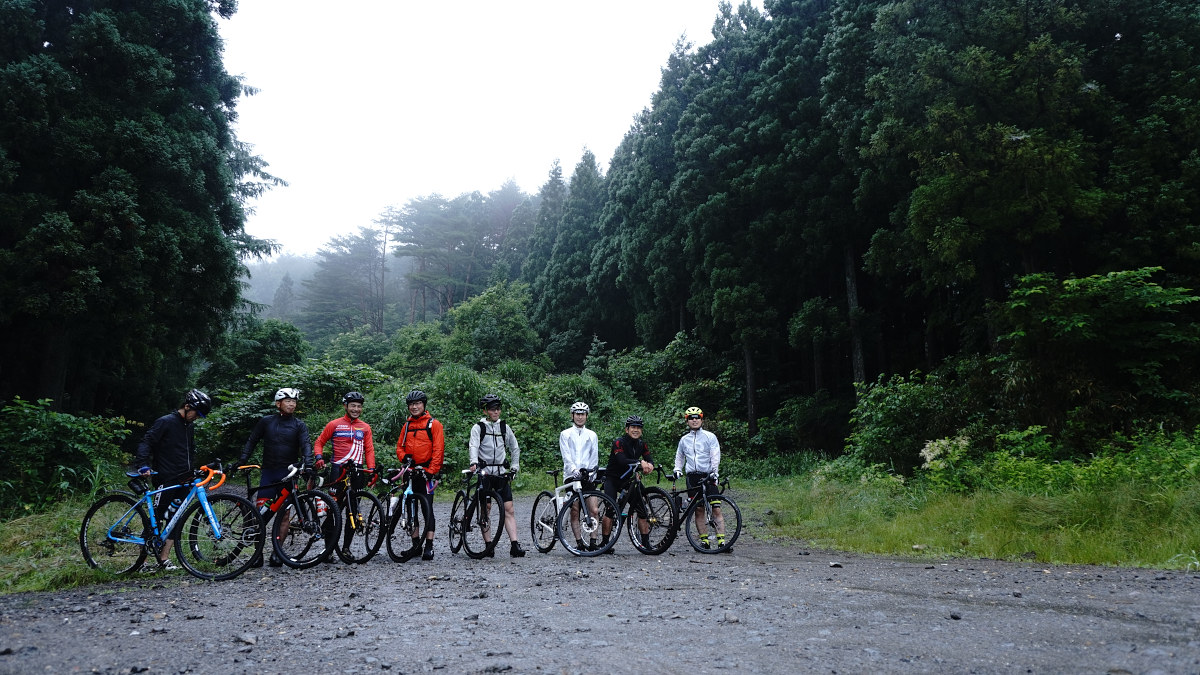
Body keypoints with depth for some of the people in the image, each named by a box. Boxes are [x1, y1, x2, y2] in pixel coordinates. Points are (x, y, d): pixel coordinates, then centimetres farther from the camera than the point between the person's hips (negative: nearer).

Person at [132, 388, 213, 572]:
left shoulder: (189, 426, 17)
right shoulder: (165, 422, -7)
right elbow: (146, 443, -14)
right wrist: (143, 465, -26)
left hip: (183, 481, 8)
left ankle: (164, 559, 7)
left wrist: (194, 469, 21)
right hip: (166, 480, -7)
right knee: (157, 519, -5)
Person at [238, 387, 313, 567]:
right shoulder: (266, 422, 8)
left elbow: (306, 445, -8)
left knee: (284, 514, 0)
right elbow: (252, 441, 11)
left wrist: (307, 462, -25)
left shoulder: (299, 425, 4)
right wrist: (241, 461, -1)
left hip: (288, 474, -1)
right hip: (268, 472, 1)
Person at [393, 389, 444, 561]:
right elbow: (399, 446, 16)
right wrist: (404, 457, -7)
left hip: (426, 471, -6)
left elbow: (438, 449, -8)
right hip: (410, 471, 6)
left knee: (427, 508, -7)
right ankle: (416, 545, 15)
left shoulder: (433, 424, -2)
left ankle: (429, 546, -5)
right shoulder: (407, 425, 15)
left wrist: (431, 470, -16)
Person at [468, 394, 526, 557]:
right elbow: (473, 446, -17)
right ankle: (488, 545, 6)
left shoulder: (504, 427, 10)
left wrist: (515, 467, 15)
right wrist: (474, 462, -34)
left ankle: (514, 545, -8)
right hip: (484, 472, -3)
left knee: (509, 510, -6)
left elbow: (515, 448, 21)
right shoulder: (478, 427, -1)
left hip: (501, 472, 3)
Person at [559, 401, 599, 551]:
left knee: (594, 510, -8)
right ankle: (579, 542, 4)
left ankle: (592, 542, 0)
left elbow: (594, 458, 9)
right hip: (571, 476, -1)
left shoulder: (592, 435, 14)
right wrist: (576, 470, -22)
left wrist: (590, 471, -9)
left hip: (588, 477, 1)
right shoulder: (565, 434, 7)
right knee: (574, 511, -2)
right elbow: (566, 457, -5)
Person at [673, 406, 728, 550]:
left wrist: (714, 472, -16)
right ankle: (704, 541, 7)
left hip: (708, 477, -3)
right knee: (698, 511, 2)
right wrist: (677, 470, 11)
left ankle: (721, 541, -10)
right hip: (692, 477, 3)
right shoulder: (684, 439, 14)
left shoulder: (710, 436, 4)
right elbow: (679, 457, 27)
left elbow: (715, 456, -3)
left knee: (716, 510, -9)